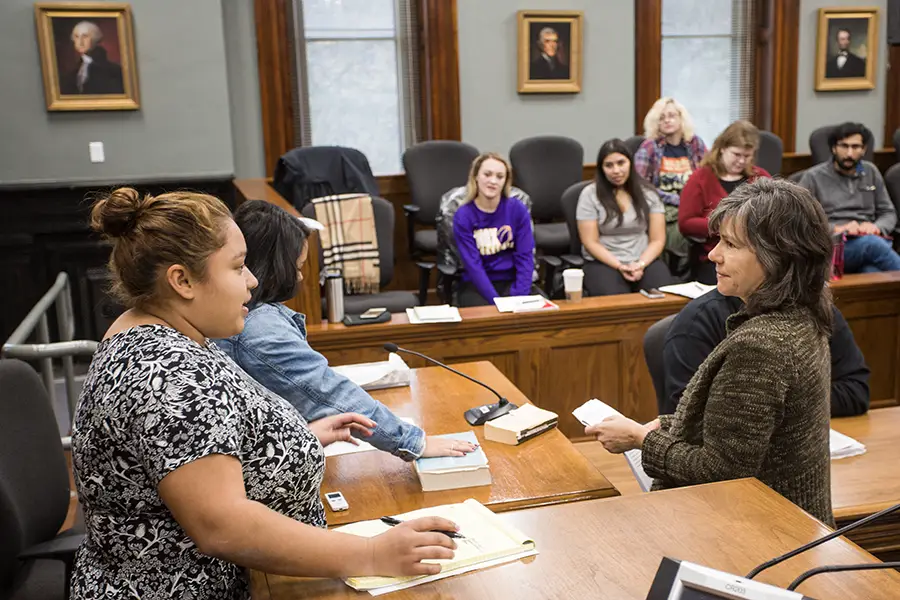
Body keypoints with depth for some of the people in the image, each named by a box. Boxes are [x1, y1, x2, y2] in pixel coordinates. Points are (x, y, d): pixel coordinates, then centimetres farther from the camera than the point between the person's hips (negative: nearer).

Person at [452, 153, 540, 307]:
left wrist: (519, 297, -17)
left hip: (512, 280, 2)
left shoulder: (518, 210, -2)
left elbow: (525, 256, -5)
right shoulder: (463, 216, -8)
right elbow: (473, 265, -13)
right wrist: (496, 302, -23)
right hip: (476, 284, -2)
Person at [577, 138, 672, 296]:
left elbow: (657, 239, 6)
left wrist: (641, 264, -13)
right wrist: (619, 266, -15)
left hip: (645, 260, 2)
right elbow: (590, 242, -3)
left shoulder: (648, 193, 8)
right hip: (604, 262, -2)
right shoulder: (590, 194, 1)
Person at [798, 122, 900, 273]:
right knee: (872, 243, -39)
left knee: (873, 273, -37)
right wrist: (835, 229, -15)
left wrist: (876, 227, -3)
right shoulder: (813, 177, 7)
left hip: (872, 241, 3)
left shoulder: (871, 172, 20)